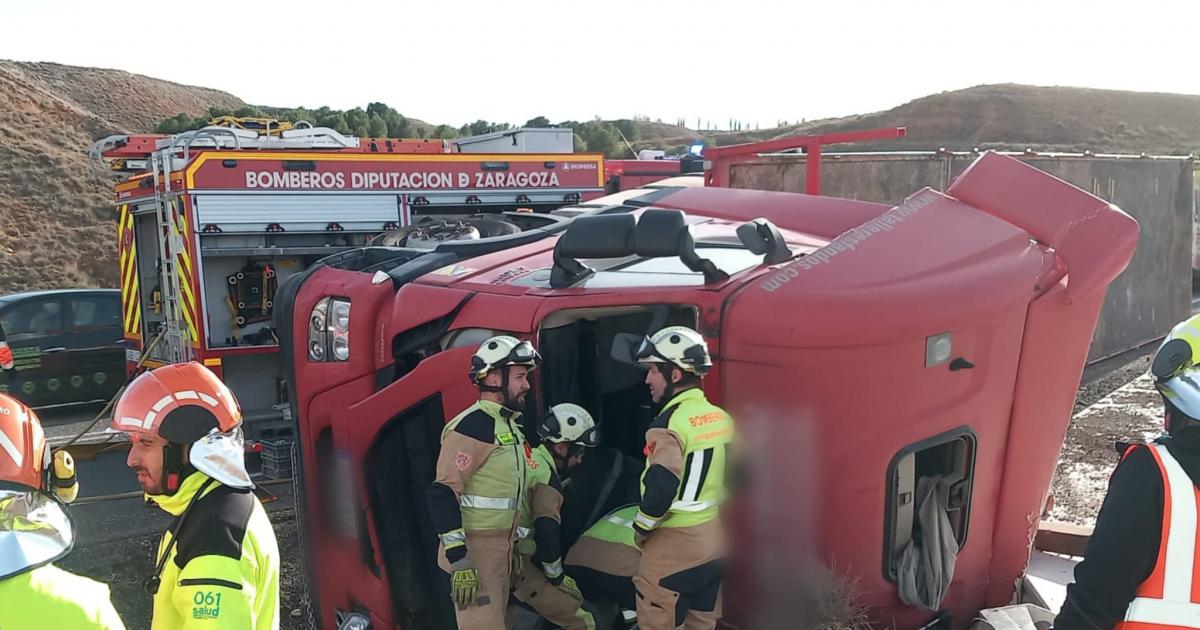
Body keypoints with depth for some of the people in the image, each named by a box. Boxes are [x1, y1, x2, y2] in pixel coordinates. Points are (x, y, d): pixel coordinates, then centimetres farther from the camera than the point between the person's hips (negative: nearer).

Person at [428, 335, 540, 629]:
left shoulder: (508, 423, 13)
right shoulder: (473, 425, -18)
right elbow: (443, 494, -23)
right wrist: (459, 562, -24)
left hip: (501, 548, 10)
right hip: (475, 550, -10)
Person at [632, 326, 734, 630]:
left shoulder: (670, 423, -19)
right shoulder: (721, 418, 5)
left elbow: (660, 488, -25)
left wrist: (641, 528, -9)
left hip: (673, 547, -8)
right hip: (713, 541, 8)